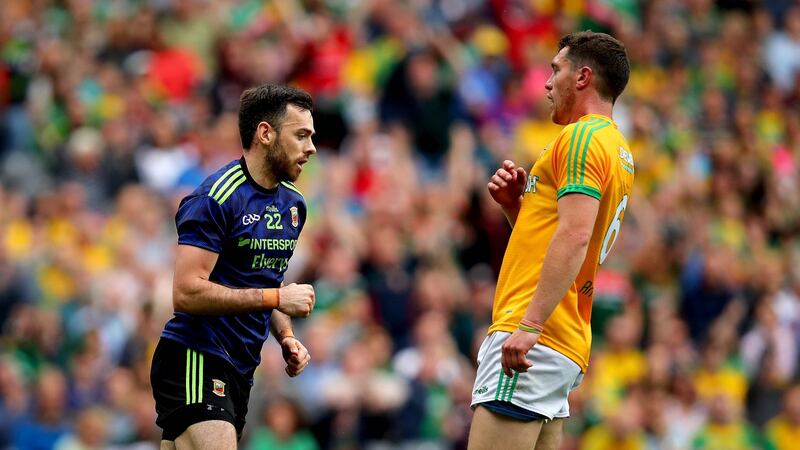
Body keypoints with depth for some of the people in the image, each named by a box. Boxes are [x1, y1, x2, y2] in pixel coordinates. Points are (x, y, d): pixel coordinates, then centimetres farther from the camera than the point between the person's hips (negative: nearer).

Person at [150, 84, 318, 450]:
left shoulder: (293, 204, 15)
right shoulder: (216, 198, -13)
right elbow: (187, 293, -21)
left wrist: (285, 337, 10)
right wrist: (277, 297, -18)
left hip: (239, 371, 8)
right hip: (196, 364, -8)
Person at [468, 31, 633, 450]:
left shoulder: (582, 137, -8)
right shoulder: (618, 149, 23)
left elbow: (575, 237, -20)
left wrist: (530, 325, -24)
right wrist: (516, 206, 11)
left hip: (532, 342, -10)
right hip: (567, 345, 10)